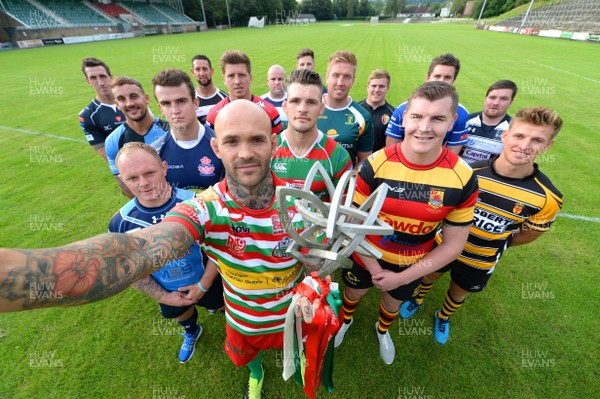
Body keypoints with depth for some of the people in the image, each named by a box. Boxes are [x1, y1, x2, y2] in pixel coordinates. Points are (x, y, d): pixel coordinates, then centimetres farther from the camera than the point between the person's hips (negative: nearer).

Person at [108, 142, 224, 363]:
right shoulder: (121, 223, -21)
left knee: (220, 306, 26)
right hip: (168, 291, 4)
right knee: (181, 314, 33)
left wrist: (203, 285, -15)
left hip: (207, 282, -3)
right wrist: (162, 296, -6)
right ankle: (191, 333, 69)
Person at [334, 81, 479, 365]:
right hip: (367, 256, -1)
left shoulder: (464, 178, -21)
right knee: (353, 292, 27)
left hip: (412, 266, 1)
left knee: (393, 303, 29)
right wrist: (375, 268, -16)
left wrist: (402, 277, -12)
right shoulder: (375, 164, -25)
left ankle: (382, 330, 66)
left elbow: (453, 244, -12)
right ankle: (346, 319, 64)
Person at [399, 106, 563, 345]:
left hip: (481, 260, 0)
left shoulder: (547, 198, -24)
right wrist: (450, 234, -4)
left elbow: (530, 233, -5)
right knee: (430, 276, 26)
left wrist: (493, 244, 4)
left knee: (458, 294, 26)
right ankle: (417, 300, 59)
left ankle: (443, 317, 58)